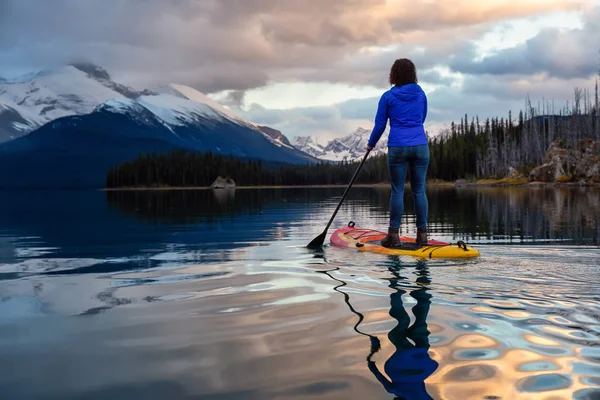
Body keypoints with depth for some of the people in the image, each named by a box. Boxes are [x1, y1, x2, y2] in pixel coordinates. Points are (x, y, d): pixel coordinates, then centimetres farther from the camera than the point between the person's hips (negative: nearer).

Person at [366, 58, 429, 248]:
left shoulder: (388, 96, -1)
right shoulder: (420, 93, 7)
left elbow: (380, 125, 3)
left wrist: (371, 144, 18)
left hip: (397, 147, -2)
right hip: (420, 146, 2)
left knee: (397, 191, 2)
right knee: (419, 190, 6)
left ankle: (394, 235, 5)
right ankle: (422, 234, 9)